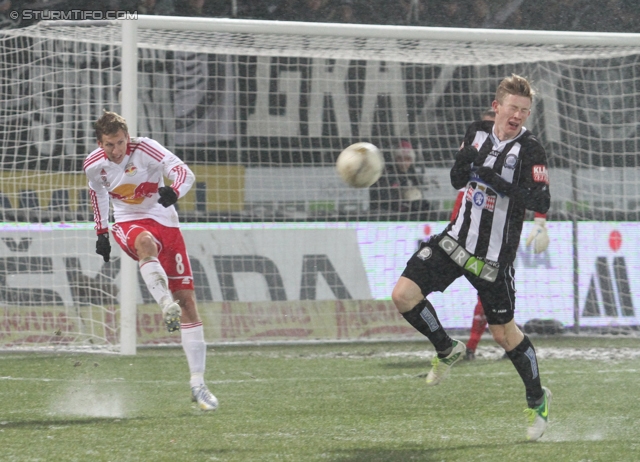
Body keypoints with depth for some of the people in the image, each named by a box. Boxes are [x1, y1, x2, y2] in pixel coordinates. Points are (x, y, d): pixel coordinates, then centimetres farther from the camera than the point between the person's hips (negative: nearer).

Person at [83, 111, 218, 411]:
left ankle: (198, 384, 1)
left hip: (165, 222, 0)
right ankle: (167, 307, -60)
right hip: (128, 223, 0)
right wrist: (101, 232, 20)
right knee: (146, 243, -41)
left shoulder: (144, 149, -15)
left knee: (187, 298, -4)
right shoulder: (93, 165, -4)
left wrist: (174, 191, -47)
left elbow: (185, 173, -26)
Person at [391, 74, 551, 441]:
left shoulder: (531, 150, -15)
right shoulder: (477, 133, 2)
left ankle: (538, 400, 25)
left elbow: (542, 203, -23)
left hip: (494, 256, -5)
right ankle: (448, 350, 16)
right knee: (403, 294, -9)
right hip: (457, 239, 5)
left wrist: (501, 184, -32)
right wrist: (462, 163, -11)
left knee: (504, 332, 3)